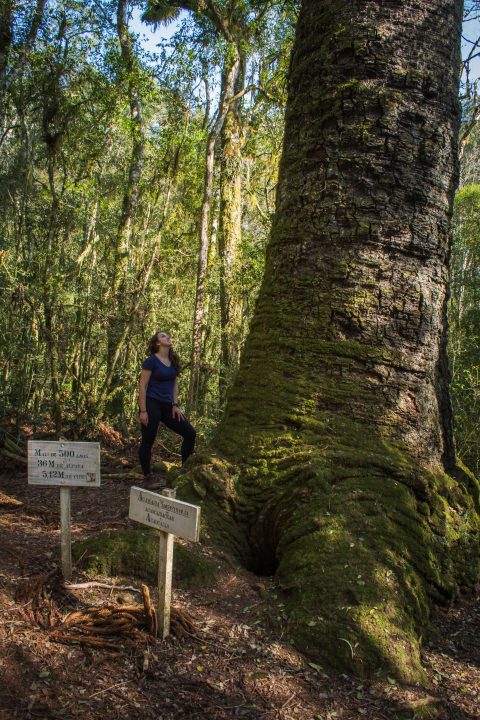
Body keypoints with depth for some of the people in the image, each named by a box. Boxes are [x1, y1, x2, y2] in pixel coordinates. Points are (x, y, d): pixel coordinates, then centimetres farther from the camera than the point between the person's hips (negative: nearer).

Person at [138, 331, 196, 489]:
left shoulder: (173, 361, 11)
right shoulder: (151, 361, -9)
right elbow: (143, 386, -11)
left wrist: (175, 405, 6)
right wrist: (143, 410, -16)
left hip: (167, 406, 7)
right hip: (151, 404, -7)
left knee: (190, 433, 2)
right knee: (148, 441, 1)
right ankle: (148, 479, 11)